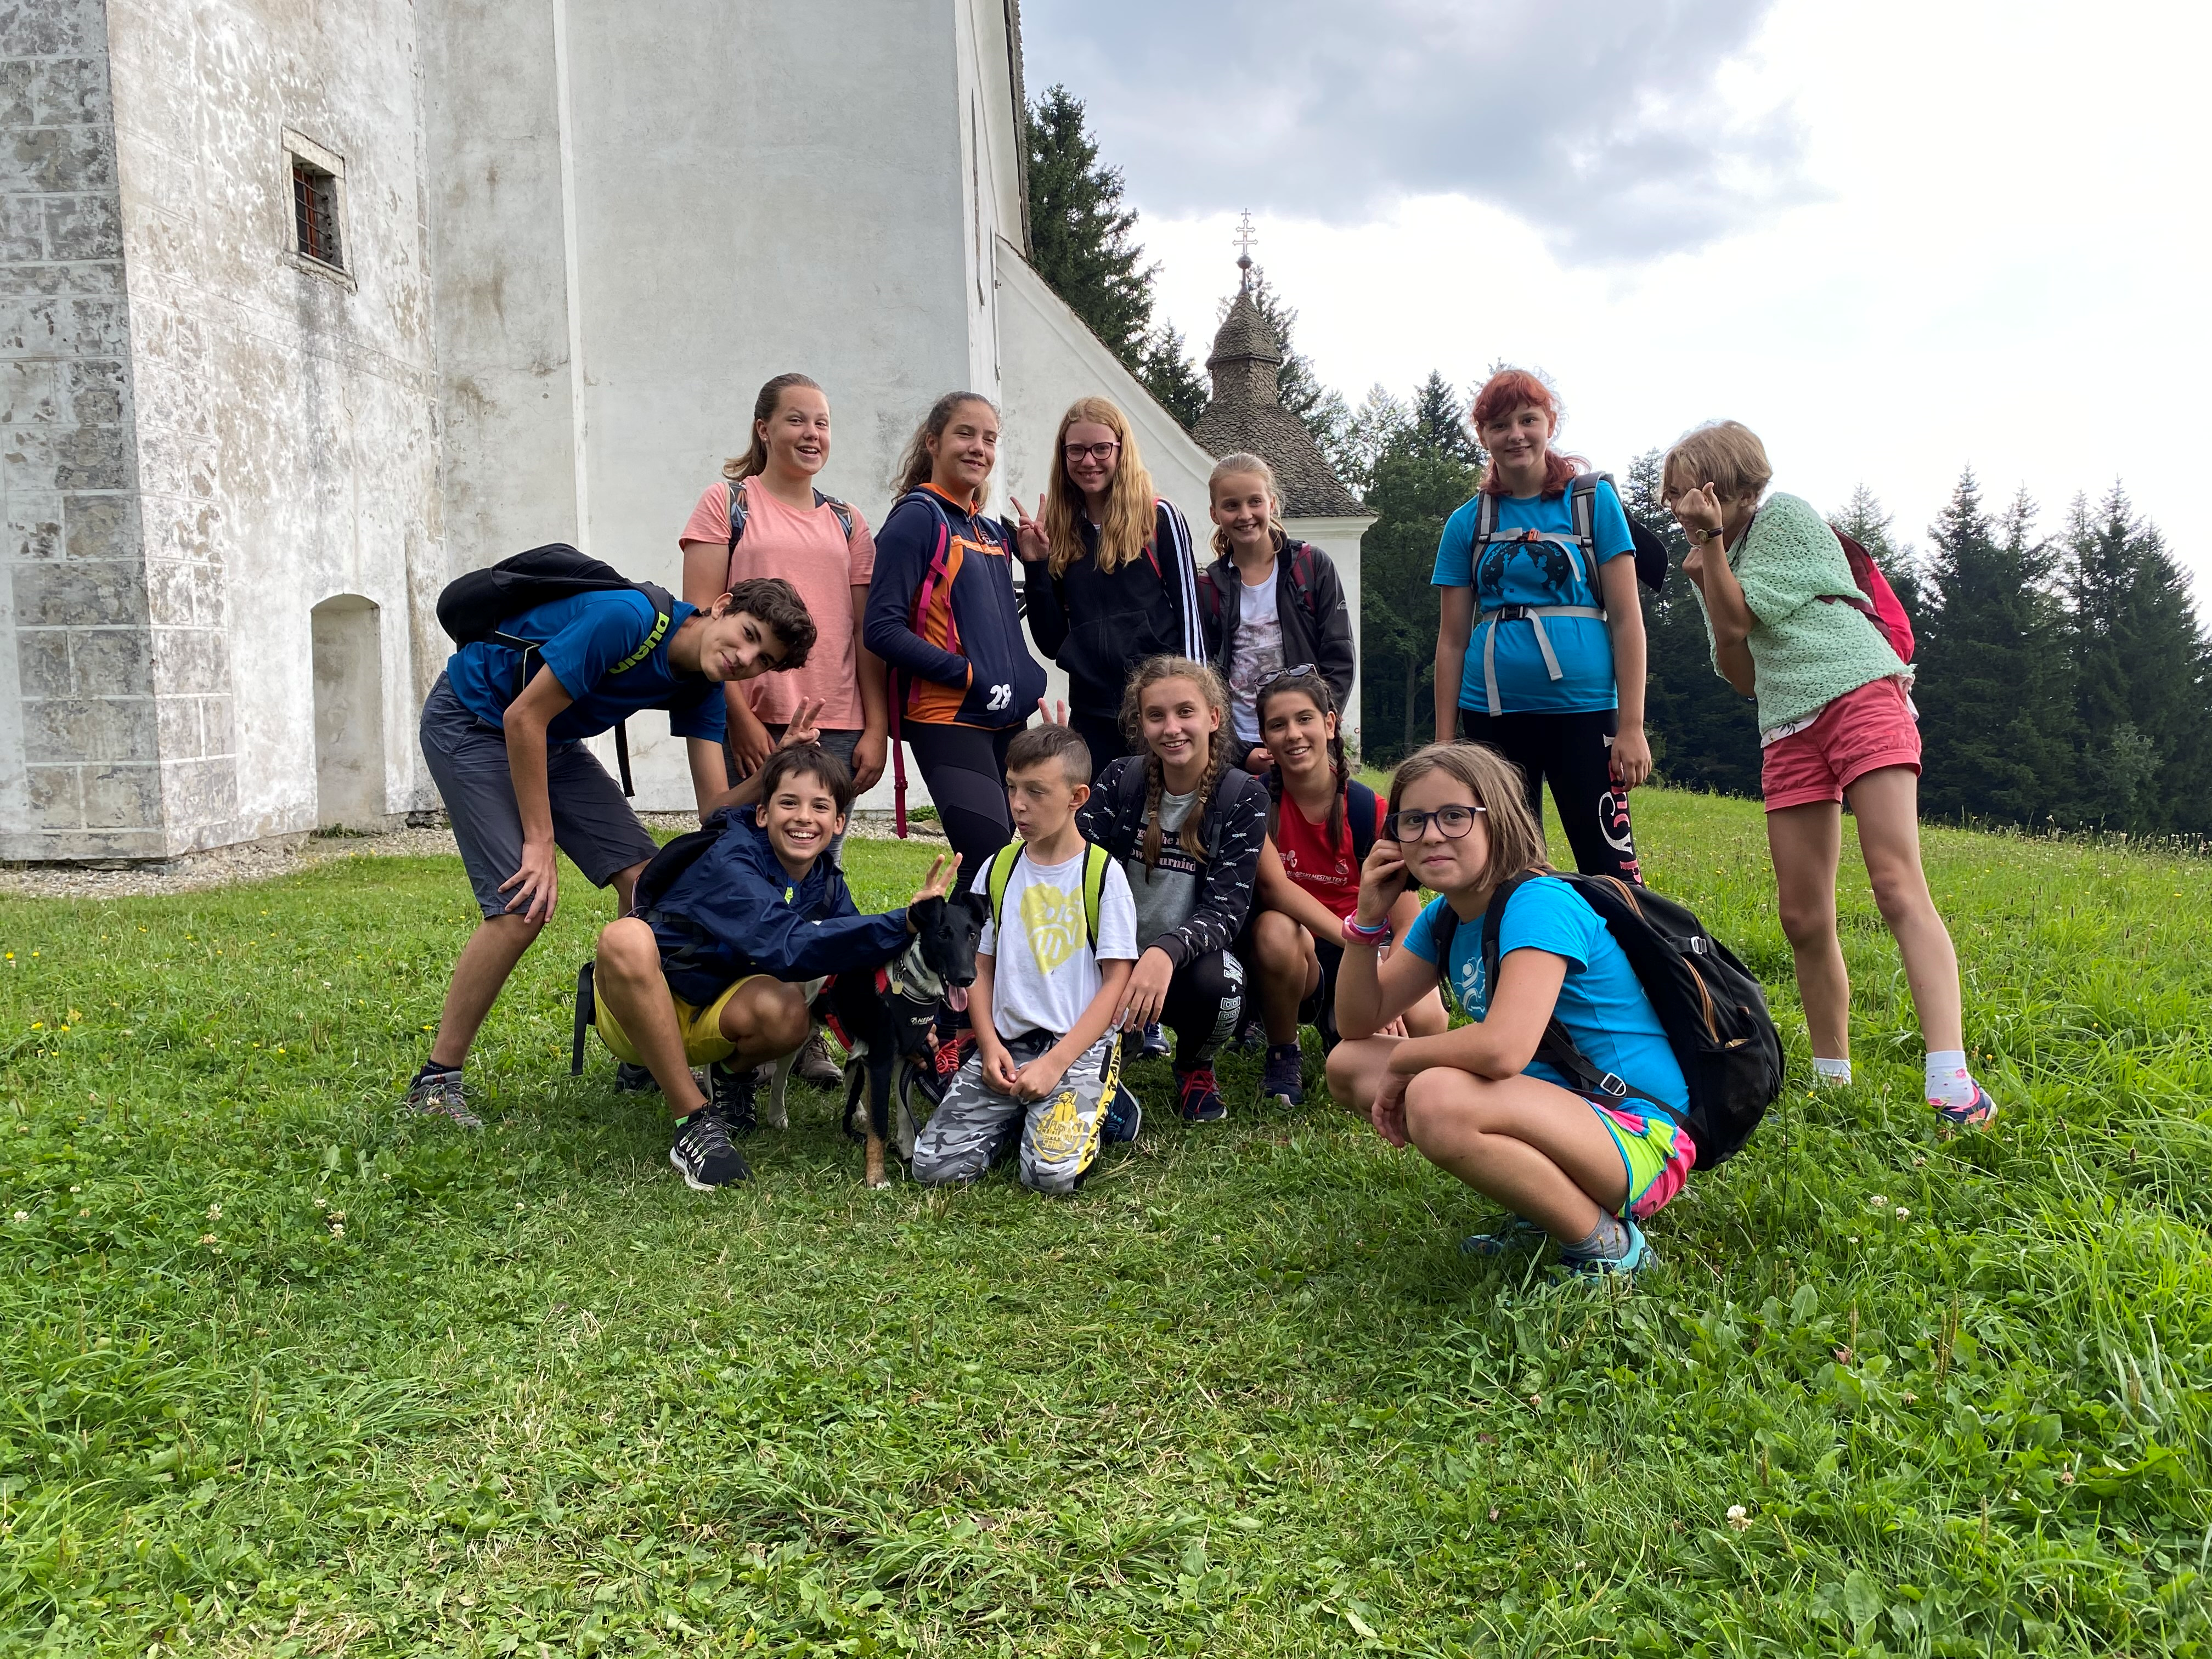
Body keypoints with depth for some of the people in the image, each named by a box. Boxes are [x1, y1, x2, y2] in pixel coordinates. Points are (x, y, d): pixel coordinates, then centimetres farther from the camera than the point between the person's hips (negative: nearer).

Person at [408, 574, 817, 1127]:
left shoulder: (702, 686, -6)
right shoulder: (628, 619, -31)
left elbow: (717, 807, -8)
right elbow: (524, 718, -26)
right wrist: (539, 843, -23)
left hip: (550, 741, 8)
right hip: (469, 723, -8)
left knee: (644, 875, -1)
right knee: (522, 907, -19)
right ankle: (435, 1081, -5)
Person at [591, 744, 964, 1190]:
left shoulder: (827, 884, -3)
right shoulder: (728, 864, -25)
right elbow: (786, 946, -40)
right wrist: (903, 923, -47)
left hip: (707, 1021, 4)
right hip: (635, 1008, -4)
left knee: (787, 1011, -30)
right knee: (628, 937, -38)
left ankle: (732, 1074, 6)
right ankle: (695, 1120, -27)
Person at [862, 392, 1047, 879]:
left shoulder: (992, 533, 16)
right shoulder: (918, 517, -5)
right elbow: (882, 628, -14)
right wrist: (969, 676, -16)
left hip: (1008, 721, 8)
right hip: (949, 722, -8)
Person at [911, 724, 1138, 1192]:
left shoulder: (1103, 875, -5)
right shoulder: (997, 870, 8)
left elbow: (1117, 980, -7)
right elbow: (980, 967, 11)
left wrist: (1056, 1064, -15)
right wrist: (990, 1046, -6)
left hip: (1079, 1045, -4)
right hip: (1005, 1044, 4)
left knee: (1052, 1172, -25)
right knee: (934, 1164, -13)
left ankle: (1093, 1105, 6)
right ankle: (1018, 1113, 13)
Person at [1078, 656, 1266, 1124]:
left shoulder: (1243, 798, -9)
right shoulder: (1121, 780, -2)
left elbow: (1226, 910, -18)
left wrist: (1166, 952, -38)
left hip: (1188, 961, -1)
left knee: (1220, 983, -36)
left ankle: (1195, 1067, 2)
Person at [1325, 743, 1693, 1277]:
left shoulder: (1539, 906, -21)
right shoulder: (1444, 917, 7)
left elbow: (1502, 1048, -36)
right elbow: (1358, 1024, 10)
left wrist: (1403, 1059, -16)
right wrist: (1369, 917, -5)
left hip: (1638, 1140, -10)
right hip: (1555, 1107, 10)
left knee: (1437, 1100, -35)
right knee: (1348, 1064, 7)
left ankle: (1606, 1244, -11)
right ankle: (1544, 1207, 8)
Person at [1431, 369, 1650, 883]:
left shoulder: (1594, 501, 4)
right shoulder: (1468, 523, 9)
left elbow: (1627, 618, 1)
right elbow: (1452, 639, 10)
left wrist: (1631, 725, -7)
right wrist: (1444, 743, 6)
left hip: (1583, 708, -2)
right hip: (1494, 714, 2)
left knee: (1611, 866, -5)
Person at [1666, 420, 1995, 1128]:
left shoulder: (1787, 517, 5)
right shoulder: (1725, 559, 25)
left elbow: (1738, 618, -6)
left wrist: (1711, 542, 3)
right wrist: (1701, 579, 11)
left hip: (1860, 697, -7)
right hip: (1789, 733, 7)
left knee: (1898, 888, -20)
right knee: (1803, 920, 1)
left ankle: (1952, 1083, -28)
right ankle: (1833, 1081, 11)